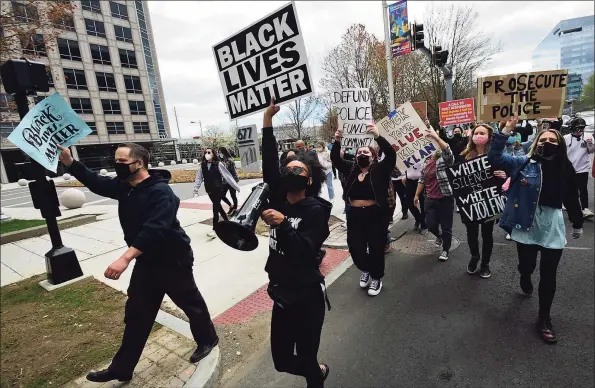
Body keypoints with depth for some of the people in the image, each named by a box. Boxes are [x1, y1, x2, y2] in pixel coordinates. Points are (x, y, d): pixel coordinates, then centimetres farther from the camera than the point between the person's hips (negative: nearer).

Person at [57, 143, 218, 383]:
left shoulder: (160, 191, -26)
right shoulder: (124, 186, 3)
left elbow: (154, 230, -36)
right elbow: (97, 183, 16)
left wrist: (126, 258, -43)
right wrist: (69, 162, 4)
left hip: (173, 261, -8)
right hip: (146, 262, 8)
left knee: (191, 303, 13)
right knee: (136, 314, 17)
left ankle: (207, 339, 39)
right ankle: (122, 368, 33)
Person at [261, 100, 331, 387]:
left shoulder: (316, 210, -15)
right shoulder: (279, 200, 0)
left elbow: (306, 250, -25)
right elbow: (269, 164, -10)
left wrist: (282, 224, -36)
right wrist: (267, 121, -13)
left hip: (307, 297, -6)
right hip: (281, 294, 6)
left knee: (306, 360, 10)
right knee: (281, 360, 20)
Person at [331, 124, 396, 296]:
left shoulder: (380, 169, -2)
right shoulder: (351, 169, 9)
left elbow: (391, 154, -17)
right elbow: (335, 159, 4)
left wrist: (377, 136, -28)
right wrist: (337, 141, -12)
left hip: (375, 214, -3)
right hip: (354, 215, 4)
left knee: (376, 247, 7)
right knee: (355, 246, 8)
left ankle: (376, 278, 29)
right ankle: (365, 270, 38)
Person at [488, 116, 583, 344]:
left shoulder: (565, 169, 3)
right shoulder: (523, 163, -3)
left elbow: (571, 198, 12)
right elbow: (494, 158, -16)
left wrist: (578, 224, 20)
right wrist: (506, 130, -22)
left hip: (552, 226, 2)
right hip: (526, 225, -2)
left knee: (548, 274, 4)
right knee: (527, 265, 10)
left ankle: (544, 319, 22)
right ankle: (526, 283, 49)